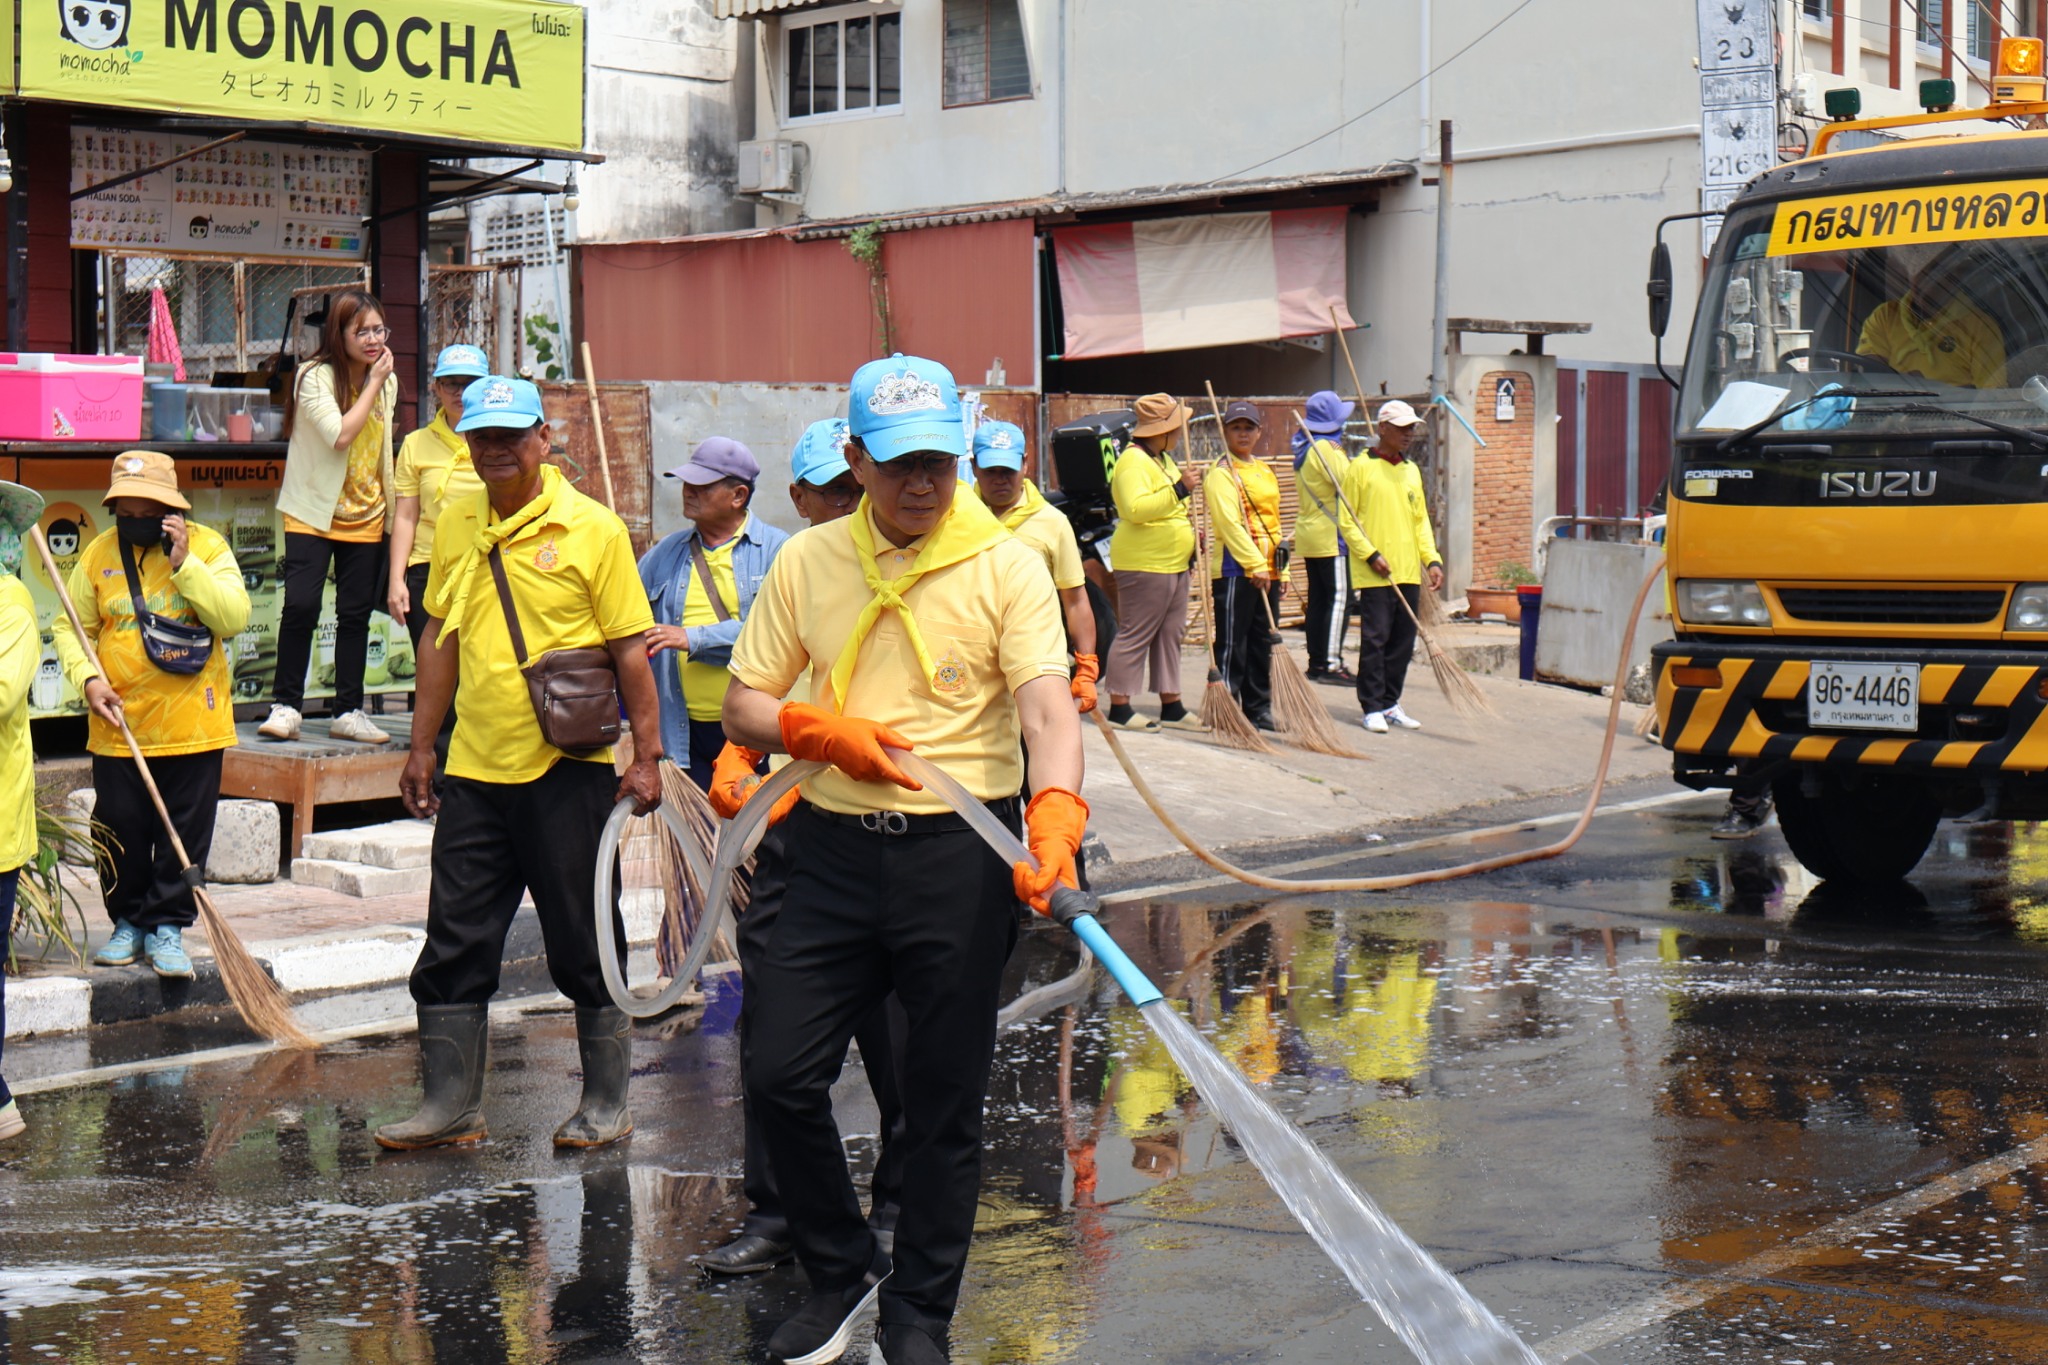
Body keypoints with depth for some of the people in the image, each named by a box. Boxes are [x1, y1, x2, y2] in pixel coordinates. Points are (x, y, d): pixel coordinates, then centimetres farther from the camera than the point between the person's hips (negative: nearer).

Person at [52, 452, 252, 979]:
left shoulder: (207, 546, -4)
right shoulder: (99, 554, 2)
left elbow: (235, 618, -15)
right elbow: (71, 627, 9)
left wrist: (184, 563, -21)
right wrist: (88, 677, -8)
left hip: (193, 728, -2)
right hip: (118, 727, 2)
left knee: (185, 834, 4)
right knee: (121, 832, 8)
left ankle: (167, 927, 16)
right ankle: (128, 922, 25)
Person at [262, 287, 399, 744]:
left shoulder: (388, 382, 6)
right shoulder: (315, 377, -11)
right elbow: (340, 435, -24)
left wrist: (392, 504, 16)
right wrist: (374, 382, -17)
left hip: (366, 516, 5)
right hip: (314, 512, -5)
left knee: (357, 613, 6)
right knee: (301, 606, -14)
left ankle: (349, 711, 13)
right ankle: (286, 707, -4)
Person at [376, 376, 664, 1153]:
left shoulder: (593, 530, -6)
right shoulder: (455, 528, 8)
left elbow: (630, 650, -6)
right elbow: (440, 638, 16)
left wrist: (646, 755, -9)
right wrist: (422, 746, 14)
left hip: (567, 769, -5)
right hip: (474, 770, 5)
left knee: (584, 944, 5)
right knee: (454, 944, 6)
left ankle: (606, 1103, 16)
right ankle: (450, 1104, 15)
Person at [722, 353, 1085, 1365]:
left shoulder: (1007, 563, -4)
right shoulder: (807, 562, 6)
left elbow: (1046, 709, -16)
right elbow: (744, 707, 10)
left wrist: (1056, 816, -34)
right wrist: (819, 730, -11)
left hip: (962, 853, -3)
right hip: (835, 849, 3)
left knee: (943, 1102, 4)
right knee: (779, 1073, 0)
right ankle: (842, 1270, 24)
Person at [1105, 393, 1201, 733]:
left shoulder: (1164, 460, 17)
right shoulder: (1133, 461, -15)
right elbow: (1135, 509, -29)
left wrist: (1190, 530, 15)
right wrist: (1178, 490, -30)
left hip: (1173, 564, 10)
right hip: (1144, 564, -10)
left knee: (1170, 634, 11)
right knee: (1134, 635, -7)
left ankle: (1171, 707, 16)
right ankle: (1119, 708, -4)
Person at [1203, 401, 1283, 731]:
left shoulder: (1265, 471, 18)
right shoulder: (1221, 473, -7)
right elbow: (1229, 523, -17)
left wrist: (1279, 568, 17)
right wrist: (1255, 565, -21)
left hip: (1267, 570, 8)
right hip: (1235, 569, -8)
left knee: (1263, 642, 10)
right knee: (1232, 643, -5)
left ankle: (1258, 709, 17)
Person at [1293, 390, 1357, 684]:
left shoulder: (1305, 448, 15)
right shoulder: (1326, 447, -15)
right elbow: (1350, 483, -22)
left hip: (1309, 535, 10)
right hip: (1331, 536, -10)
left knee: (1318, 599, 11)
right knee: (1340, 598, -9)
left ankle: (1317, 662, 13)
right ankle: (1332, 664, -12)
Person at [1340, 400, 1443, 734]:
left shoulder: (1412, 471, 15)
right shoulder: (1361, 468, -3)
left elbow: (1421, 521, 17)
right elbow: (1347, 521, -5)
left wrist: (1432, 559, 5)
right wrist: (1371, 555, -14)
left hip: (1409, 573, 6)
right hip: (1374, 574, -6)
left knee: (1403, 642, 7)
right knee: (1375, 639, -6)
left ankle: (1390, 704, 16)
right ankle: (1372, 707, 0)